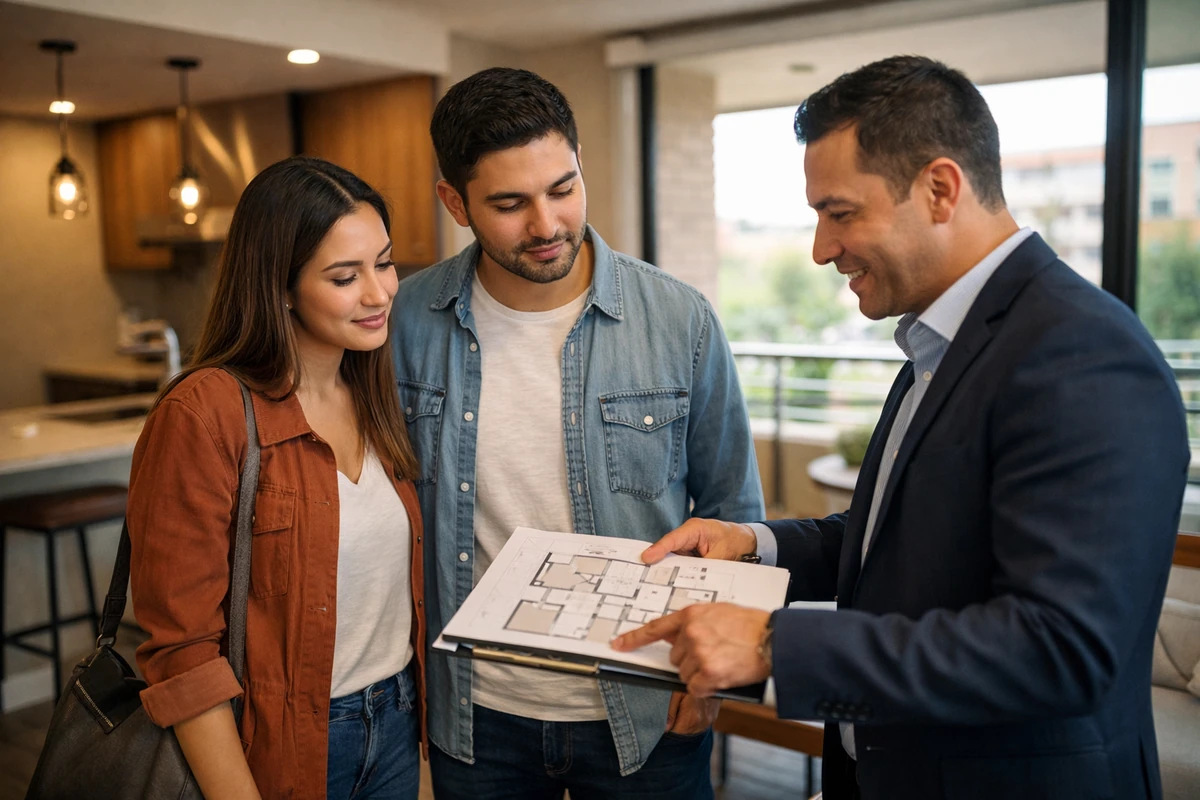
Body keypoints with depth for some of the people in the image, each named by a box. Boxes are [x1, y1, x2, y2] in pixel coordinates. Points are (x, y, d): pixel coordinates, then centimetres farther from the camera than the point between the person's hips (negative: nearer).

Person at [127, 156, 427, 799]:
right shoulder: (203, 414, -19)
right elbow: (181, 650, -18)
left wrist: (414, 709, 5)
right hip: (279, 747, -6)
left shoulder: (377, 399, 2)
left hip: (395, 727, 6)